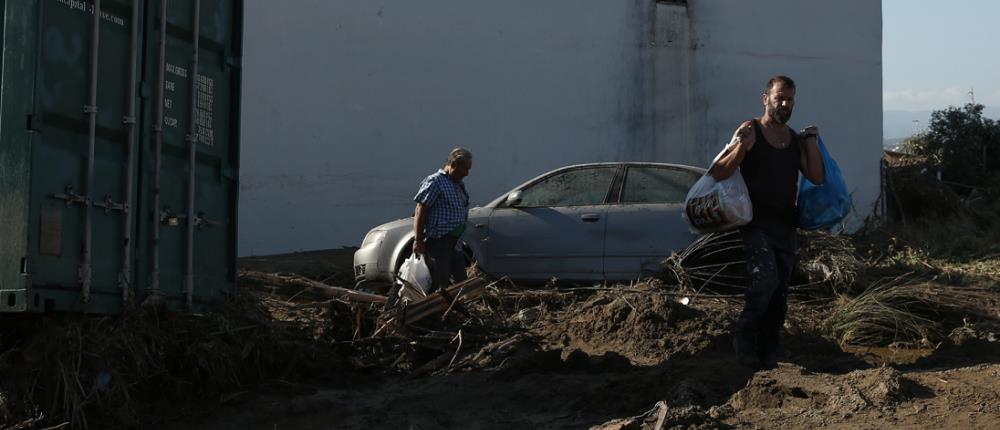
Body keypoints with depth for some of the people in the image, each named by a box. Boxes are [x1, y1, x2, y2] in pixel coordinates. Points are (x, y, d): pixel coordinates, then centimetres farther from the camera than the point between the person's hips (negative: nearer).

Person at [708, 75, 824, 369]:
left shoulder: (796, 139, 12)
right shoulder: (751, 132, -5)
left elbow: (817, 177, 2)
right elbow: (719, 174, -11)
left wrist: (811, 141, -1)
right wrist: (740, 147, -25)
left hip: (785, 226, 6)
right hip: (756, 224, -6)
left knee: (779, 294, 7)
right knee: (765, 278, -24)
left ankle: (769, 354, 16)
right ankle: (744, 336, -4)